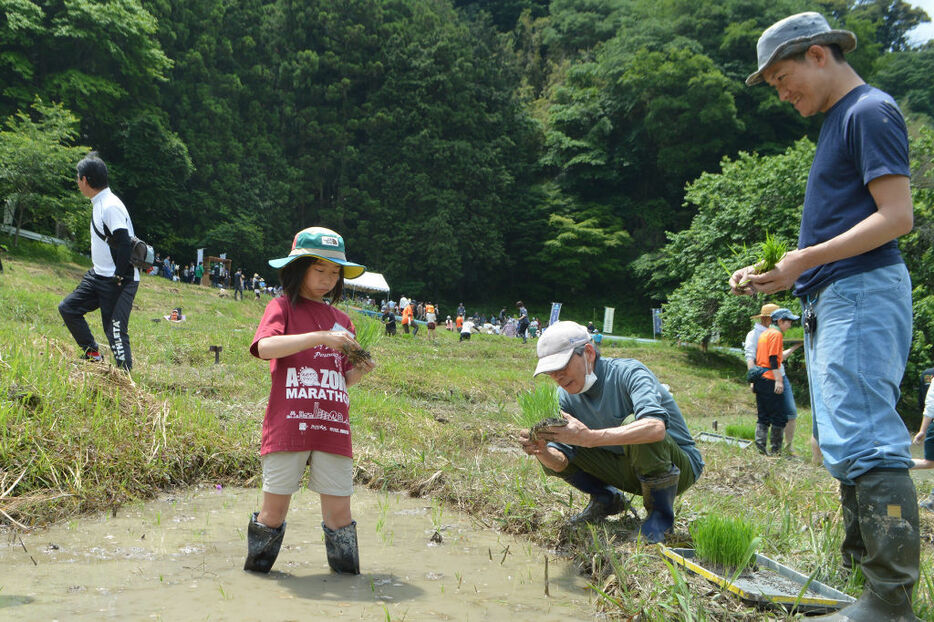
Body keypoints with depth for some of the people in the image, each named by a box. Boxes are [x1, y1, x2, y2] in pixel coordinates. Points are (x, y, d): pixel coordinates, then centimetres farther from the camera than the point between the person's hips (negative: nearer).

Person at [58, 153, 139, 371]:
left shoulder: (111, 206, -19)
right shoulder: (98, 203, 13)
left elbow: (124, 243, -25)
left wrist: (119, 277, -21)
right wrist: (99, 268, 18)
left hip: (118, 281, -10)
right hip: (98, 275, 10)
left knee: (116, 331, -10)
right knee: (68, 308, 12)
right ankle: (93, 355, 19)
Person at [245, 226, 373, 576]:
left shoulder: (341, 320, 16)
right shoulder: (283, 306, 3)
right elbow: (265, 347, -18)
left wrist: (360, 371, -2)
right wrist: (321, 337, -22)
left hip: (333, 428, 4)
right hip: (288, 426, -3)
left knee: (339, 511, 5)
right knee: (274, 509, 6)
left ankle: (348, 575, 19)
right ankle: (255, 573, 27)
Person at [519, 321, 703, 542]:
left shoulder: (628, 373, -24)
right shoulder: (566, 396, -5)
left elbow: (656, 427, -44)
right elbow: (561, 463, -11)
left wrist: (588, 437, -49)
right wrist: (542, 452, -34)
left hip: (681, 467, -5)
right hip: (631, 470, 6)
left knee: (632, 425, -36)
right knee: (550, 456, -8)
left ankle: (661, 513, -14)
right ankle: (606, 500, 13)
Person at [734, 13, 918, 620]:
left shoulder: (870, 110, -7)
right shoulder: (837, 121, 22)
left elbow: (897, 216, -16)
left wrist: (804, 260, -20)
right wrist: (771, 271, 14)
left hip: (861, 294, -10)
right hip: (830, 300, 10)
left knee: (864, 442, -13)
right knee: (848, 443, 12)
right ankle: (861, 568, 21)